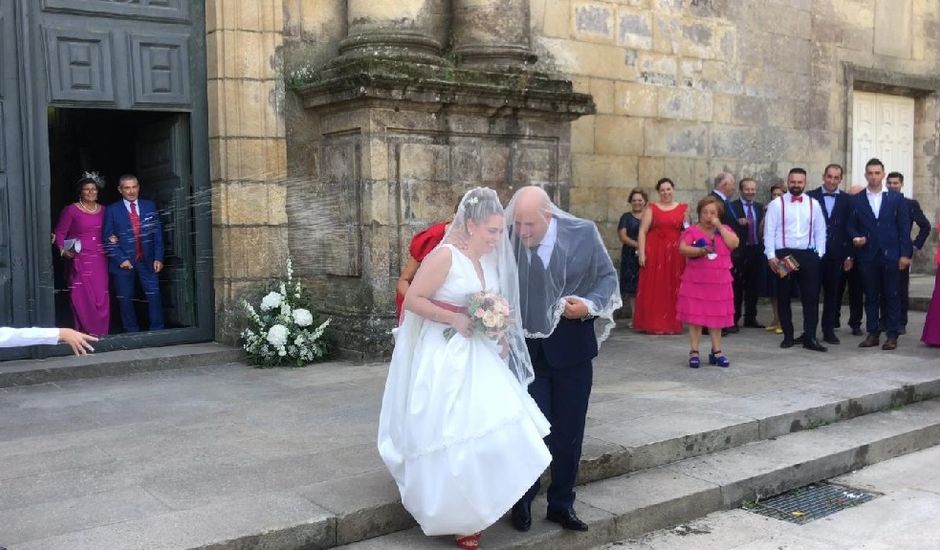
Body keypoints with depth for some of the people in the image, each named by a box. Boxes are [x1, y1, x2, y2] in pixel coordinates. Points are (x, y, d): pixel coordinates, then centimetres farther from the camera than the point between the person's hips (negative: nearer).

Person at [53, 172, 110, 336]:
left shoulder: (103, 211, 12)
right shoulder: (71, 210, -1)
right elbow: (60, 233, -1)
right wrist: (62, 250, -15)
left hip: (99, 260, 4)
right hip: (79, 260, -4)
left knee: (102, 297, 0)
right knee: (82, 298, -5)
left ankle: (101, 333, 10)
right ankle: (85, 333, 2)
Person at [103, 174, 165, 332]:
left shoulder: (150, 207, 8)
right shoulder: (112, 210, 2)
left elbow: (157, 234, 7)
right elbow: (108, 239, 0)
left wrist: (158, 258, -1)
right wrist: (121, 259, -9)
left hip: (147, 261, 1)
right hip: (124, 262, -1)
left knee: (154, 295, -6)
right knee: (125, 300, 4)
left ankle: (157, 330, 4)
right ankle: (132, 334, 15)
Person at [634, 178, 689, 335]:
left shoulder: (683, 208, 11)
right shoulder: (652, 208, 4)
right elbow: (642, 231, -1)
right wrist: (641, 254, -10)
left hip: (675, 254, 2)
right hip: (655, 252, -2)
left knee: (673, 288, 4)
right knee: (654, 288, -2)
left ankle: (672, 323, 12)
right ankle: (653, 324, 4)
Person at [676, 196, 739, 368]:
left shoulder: (725, 229, 9)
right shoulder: (692, 230, 1)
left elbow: (734, 244, -8)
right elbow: (682, 248, -11)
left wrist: (719, 227, -10)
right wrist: (700, 251, -26)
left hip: (719, 282, 3)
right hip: (695, 281, -2)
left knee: (716, 317, 9)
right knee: (695, 317, 0)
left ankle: (716, 352, 18)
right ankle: (694, 352, 6)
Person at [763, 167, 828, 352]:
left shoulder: (814, 204, 8)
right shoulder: (776, 204, 0)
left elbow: (820, 231, 9)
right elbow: (769, 231, -2)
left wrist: (819, 254, 2)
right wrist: (771, 255, -9)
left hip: (808, 255, 2)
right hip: (783, 255, -2)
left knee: (811, 297, -1)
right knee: (783, 297, 5)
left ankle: (810, 337, 5)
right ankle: (788, 336, 16)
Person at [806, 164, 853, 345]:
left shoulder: (846, 200, 6)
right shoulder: (811, 196, 1)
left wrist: (849, 255, 0)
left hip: (836, 254, 2)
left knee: (832, 294, 7)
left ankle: (829, 331, 15)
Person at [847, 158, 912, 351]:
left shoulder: (897, 198, 4)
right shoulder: (857, 200, 6)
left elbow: (904, 227, 2)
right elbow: (851, 226, 9)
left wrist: (905, 254, -3)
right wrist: (855, 237, -13)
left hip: (891, 255, -1)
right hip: (867, 256, 1)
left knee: (892, 296, 2)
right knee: (871, 297, 6)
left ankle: (892, 335, 8)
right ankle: (872, 334, 13)